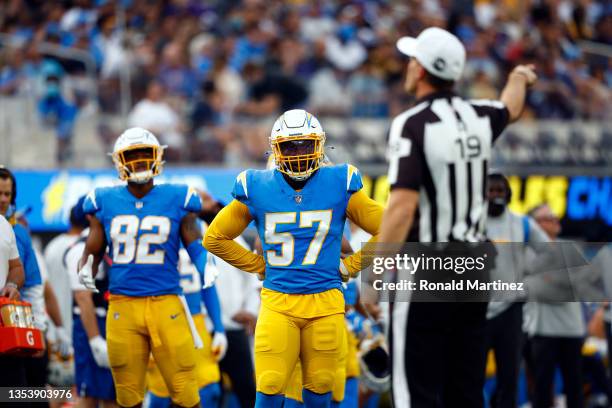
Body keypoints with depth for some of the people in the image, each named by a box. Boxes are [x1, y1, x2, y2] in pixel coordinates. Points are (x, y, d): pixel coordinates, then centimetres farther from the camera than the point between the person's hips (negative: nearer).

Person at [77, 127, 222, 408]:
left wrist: (206, 265, -12)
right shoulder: (105, 202, 7)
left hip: (166, 304, -1)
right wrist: (85, 271, -6)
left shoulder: (177, 200, 3)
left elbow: (195, 244, 9)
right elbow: (92, 252, 15)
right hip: (122, 307, 1)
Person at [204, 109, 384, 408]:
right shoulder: (257, 188, 1)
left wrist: (350, 265, 2)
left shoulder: (340, 186, 0)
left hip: (326, 302, 0)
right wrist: (259, 266, 6)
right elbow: (215, 238, 12)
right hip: (277, 302, 0)